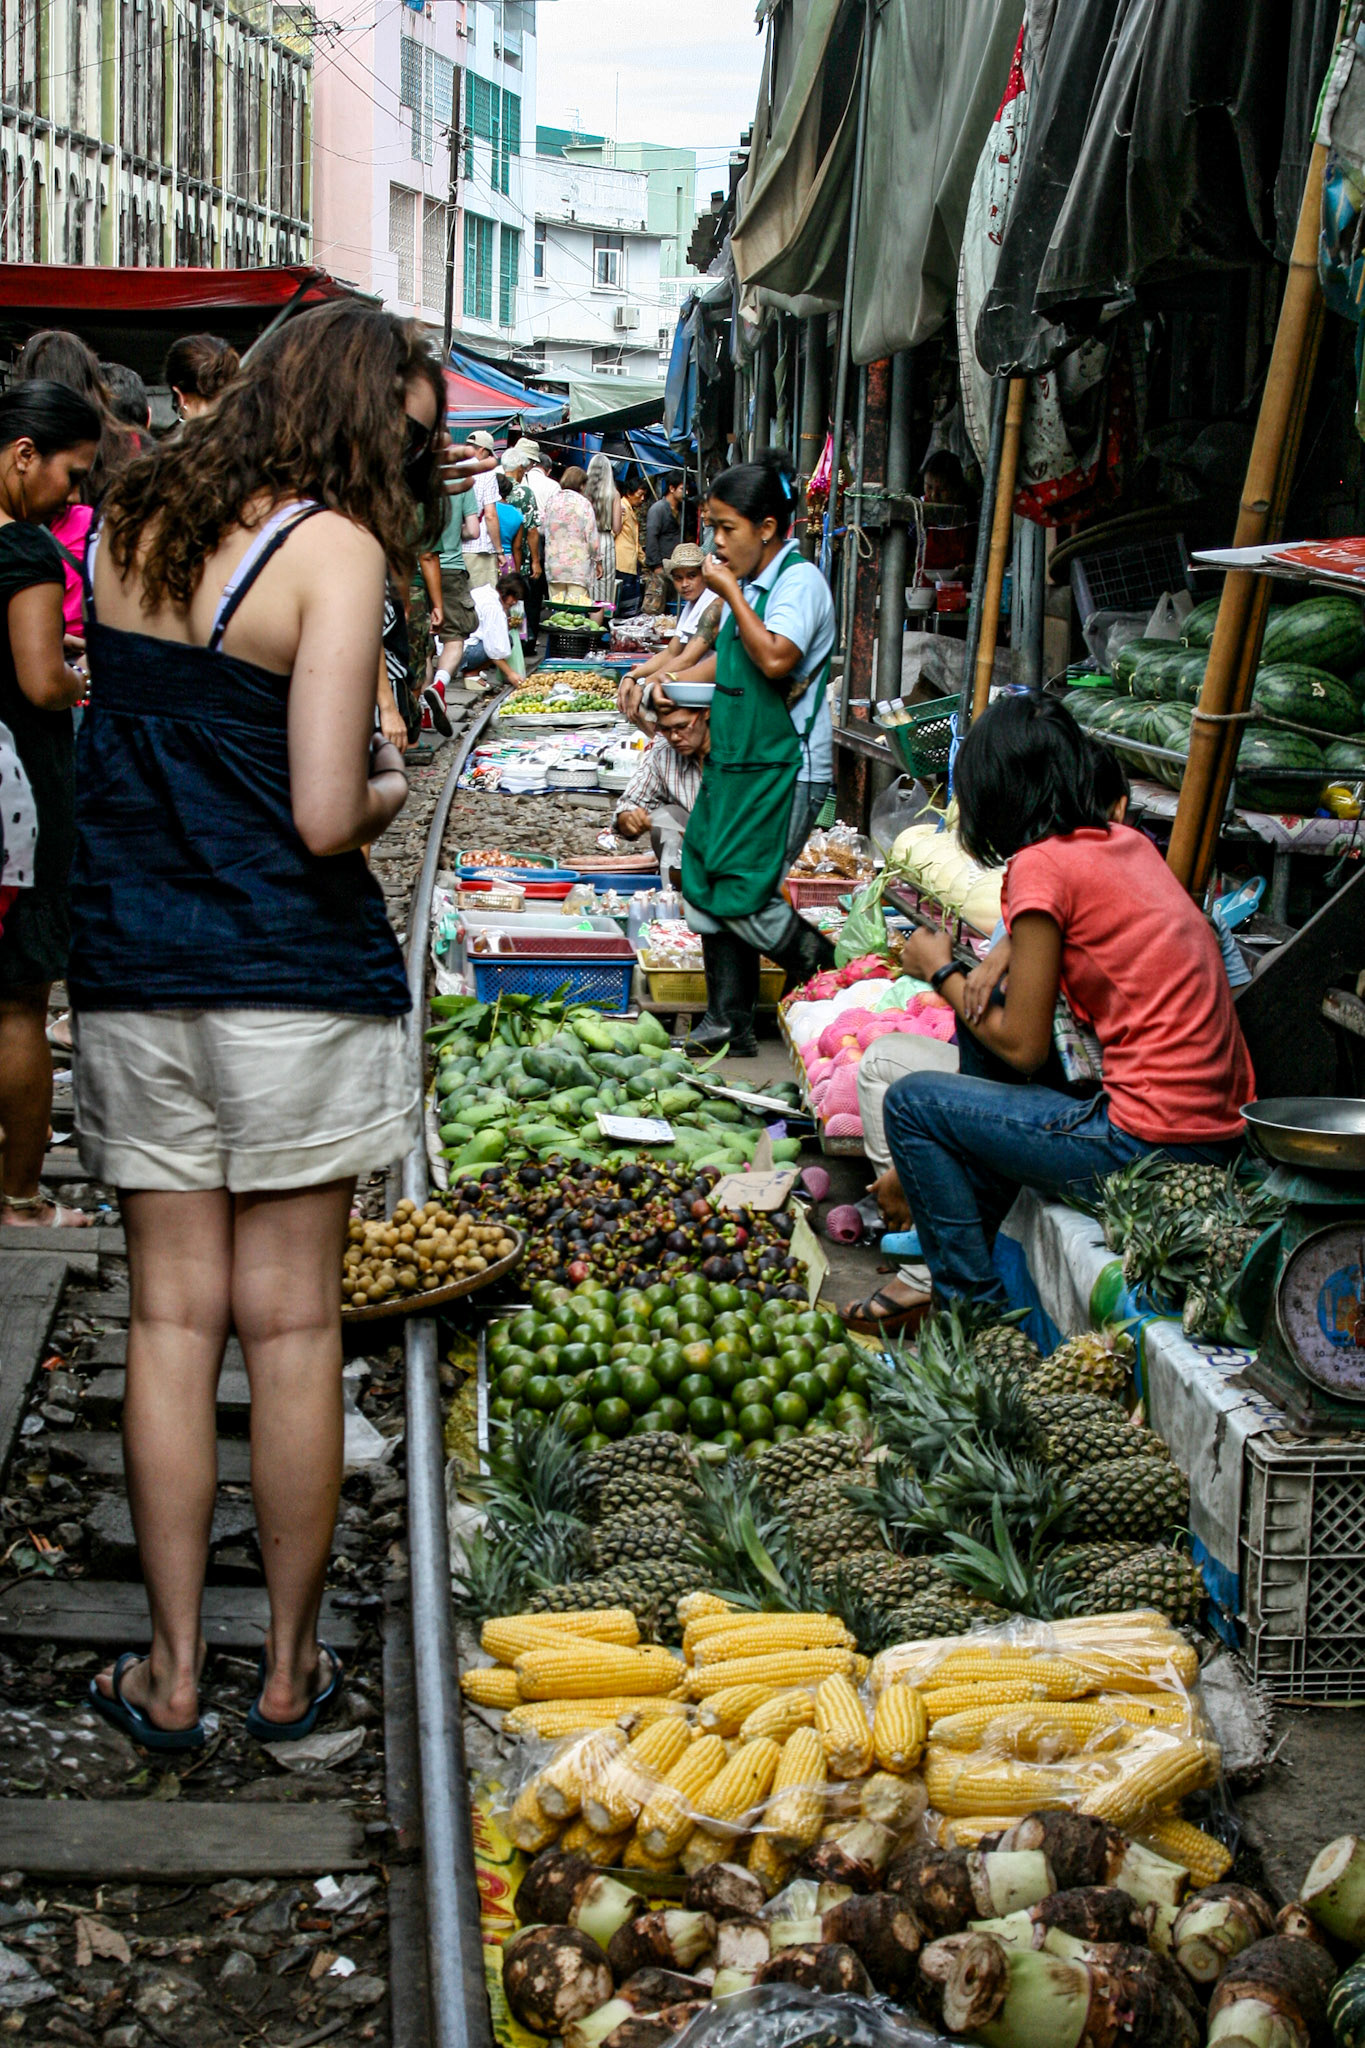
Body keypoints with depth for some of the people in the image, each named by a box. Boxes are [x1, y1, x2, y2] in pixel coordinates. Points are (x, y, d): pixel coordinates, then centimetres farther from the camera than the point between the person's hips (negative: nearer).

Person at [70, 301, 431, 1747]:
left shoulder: (130, 522, 8)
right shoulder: (331, 547, -11)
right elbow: (325, 818, -17)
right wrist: (388, 788, 3)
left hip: (131, 973, 5)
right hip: (292, 981, -5)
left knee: (172, 1319, 10)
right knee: (290, 1327, 6)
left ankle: (172, 1672, 17)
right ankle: (290, 1669, 19)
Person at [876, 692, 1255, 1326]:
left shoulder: (1043, 864, -13)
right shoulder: (1126, 841, 10)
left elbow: (1022, 1048, -9)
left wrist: (941, 972, 7)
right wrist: (994, 968, 12)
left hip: (1151, 1147, -9)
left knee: (911, 1103, 1)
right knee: (984, 1013, 23)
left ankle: (973, 1302, 9)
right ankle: (968, 1237, 30)